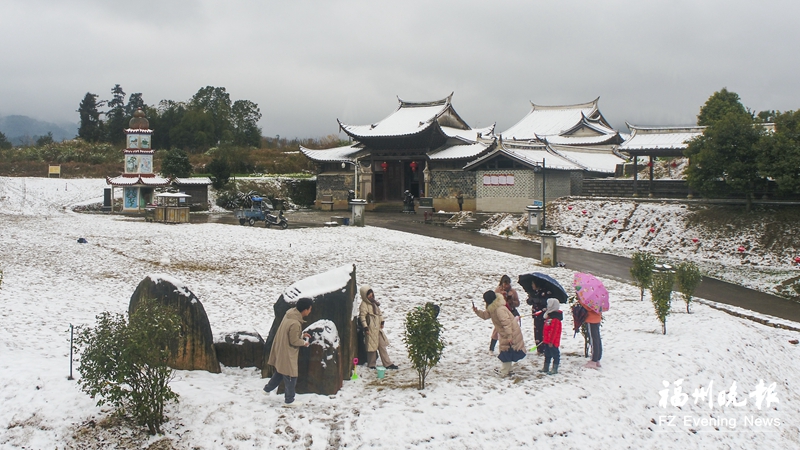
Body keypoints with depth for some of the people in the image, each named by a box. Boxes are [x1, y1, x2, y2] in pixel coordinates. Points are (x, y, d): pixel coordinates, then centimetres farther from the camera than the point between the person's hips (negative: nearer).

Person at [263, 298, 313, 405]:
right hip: (287, 354, -9)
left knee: (280, 372, 27)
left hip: (281, 351, 9)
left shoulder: (290, 314, -2)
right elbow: (294, 341, -22)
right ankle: (289, 400, 21)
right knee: (291, 377, 8)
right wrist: (304, 342, -4)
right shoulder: (295, 323, -32)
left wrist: (301, 334, 6)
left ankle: (267, 389, 40)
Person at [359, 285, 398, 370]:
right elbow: (362, 316, -18)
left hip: (378, 328, 9)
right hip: (370, 329, -9)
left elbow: (379, 312, 21)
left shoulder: (374, 302, 12)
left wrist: (382, 321, 15)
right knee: (372, 347, 1)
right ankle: (371, 364, 16)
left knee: (382, 345, 10)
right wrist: (365, 327, -20)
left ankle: (388, 364, 15)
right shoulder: (364, 305, -15)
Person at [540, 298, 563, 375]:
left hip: (552, 342, -11)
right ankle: (546, 368, 28)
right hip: (547, 341, 11)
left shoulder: (555, 319, -21)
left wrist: (551, 341, -22)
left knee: (555, 354, 0)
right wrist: (544, 339, 23)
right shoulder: (549, 316, 13)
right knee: (547, 354, 18)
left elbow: (554, 331, -23)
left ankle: (555, 369, 6)